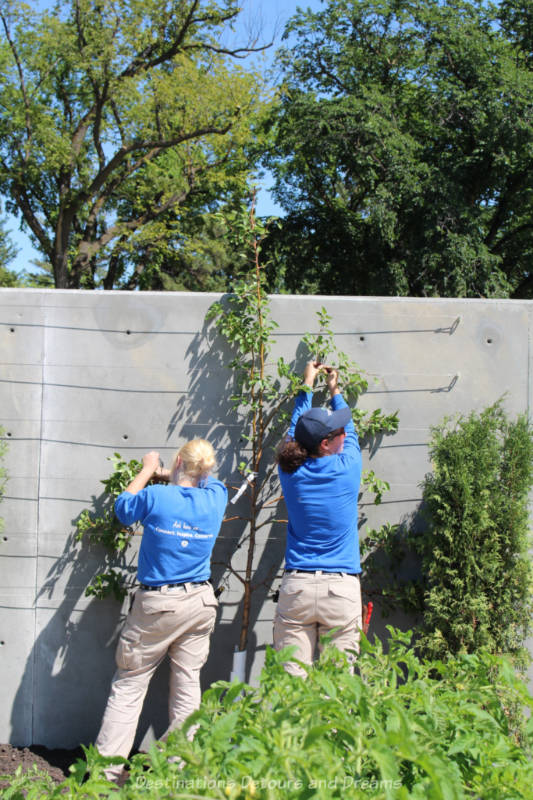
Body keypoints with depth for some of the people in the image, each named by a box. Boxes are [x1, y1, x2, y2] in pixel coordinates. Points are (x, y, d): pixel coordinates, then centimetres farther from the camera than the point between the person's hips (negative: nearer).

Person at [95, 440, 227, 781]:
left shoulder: (155, 497, -11)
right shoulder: (216, 497, -1)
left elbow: (123, 507, 11)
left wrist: (149, 470, 23)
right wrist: (166, 475, 31)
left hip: (156, 605, -3)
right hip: (200, 603, 3)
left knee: (128, 687, 4)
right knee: (188, 686, 8)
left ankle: (106, 772, 5)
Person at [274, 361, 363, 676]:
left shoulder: (291, 472, 3)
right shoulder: (347, 469, -2)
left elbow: (296, 430, 24)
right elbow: (352, 435, 21)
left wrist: (307, 386, 38)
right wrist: (335, 391, 37)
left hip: (296, 586, 2)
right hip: (341, 589, -2)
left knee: (291, 679, 0)